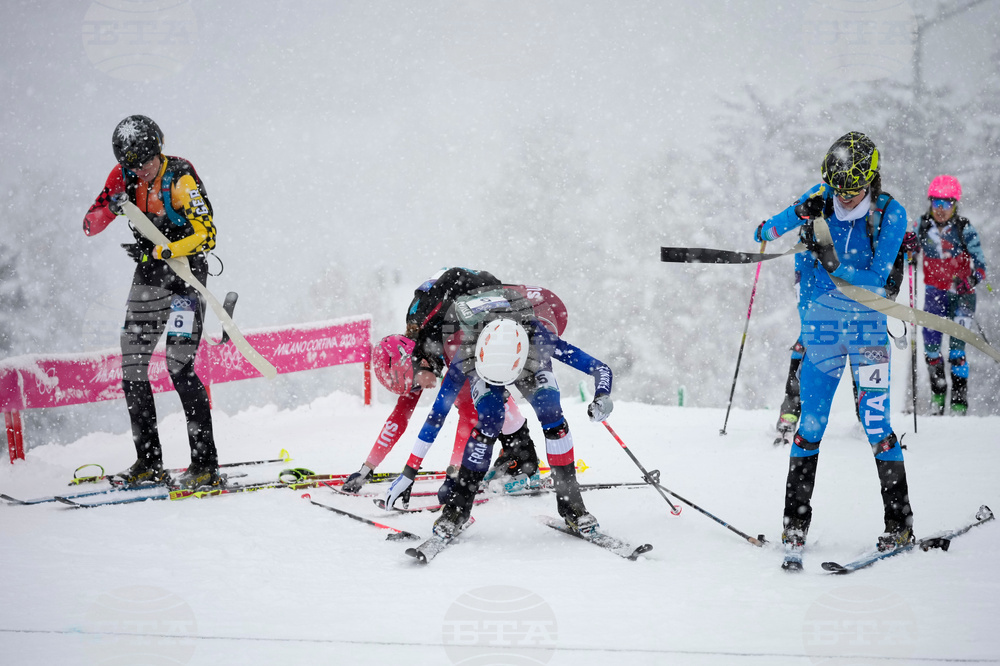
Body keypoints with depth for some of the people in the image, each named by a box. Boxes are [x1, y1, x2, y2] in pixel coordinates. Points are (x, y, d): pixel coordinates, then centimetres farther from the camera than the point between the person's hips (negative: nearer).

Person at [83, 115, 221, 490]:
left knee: (178, 367, -16)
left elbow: (207, 236, -20)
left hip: (185, 273, -7)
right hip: (148, 279, 7)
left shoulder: (180, 179, -18)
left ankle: (206, 464, -13)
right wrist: (111, 208, -19)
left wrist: (158, 252, -28)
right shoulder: (124, 177, 0)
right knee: (132, 370, 4)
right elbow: (90, 226, 2)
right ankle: (149, 463, 13)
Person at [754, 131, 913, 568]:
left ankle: (899, 524, 3)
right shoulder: (822, 199, -3)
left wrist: (832, 264, -30)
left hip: (868, 326, -2)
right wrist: (798, 214, -16)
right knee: (811, 424, -1)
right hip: (822, 322, 2)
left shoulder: (891, 215, -10)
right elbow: (766, 232, 3)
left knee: (876, 423, -7)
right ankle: (796, 523, 7)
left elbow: (876, 280, -15)